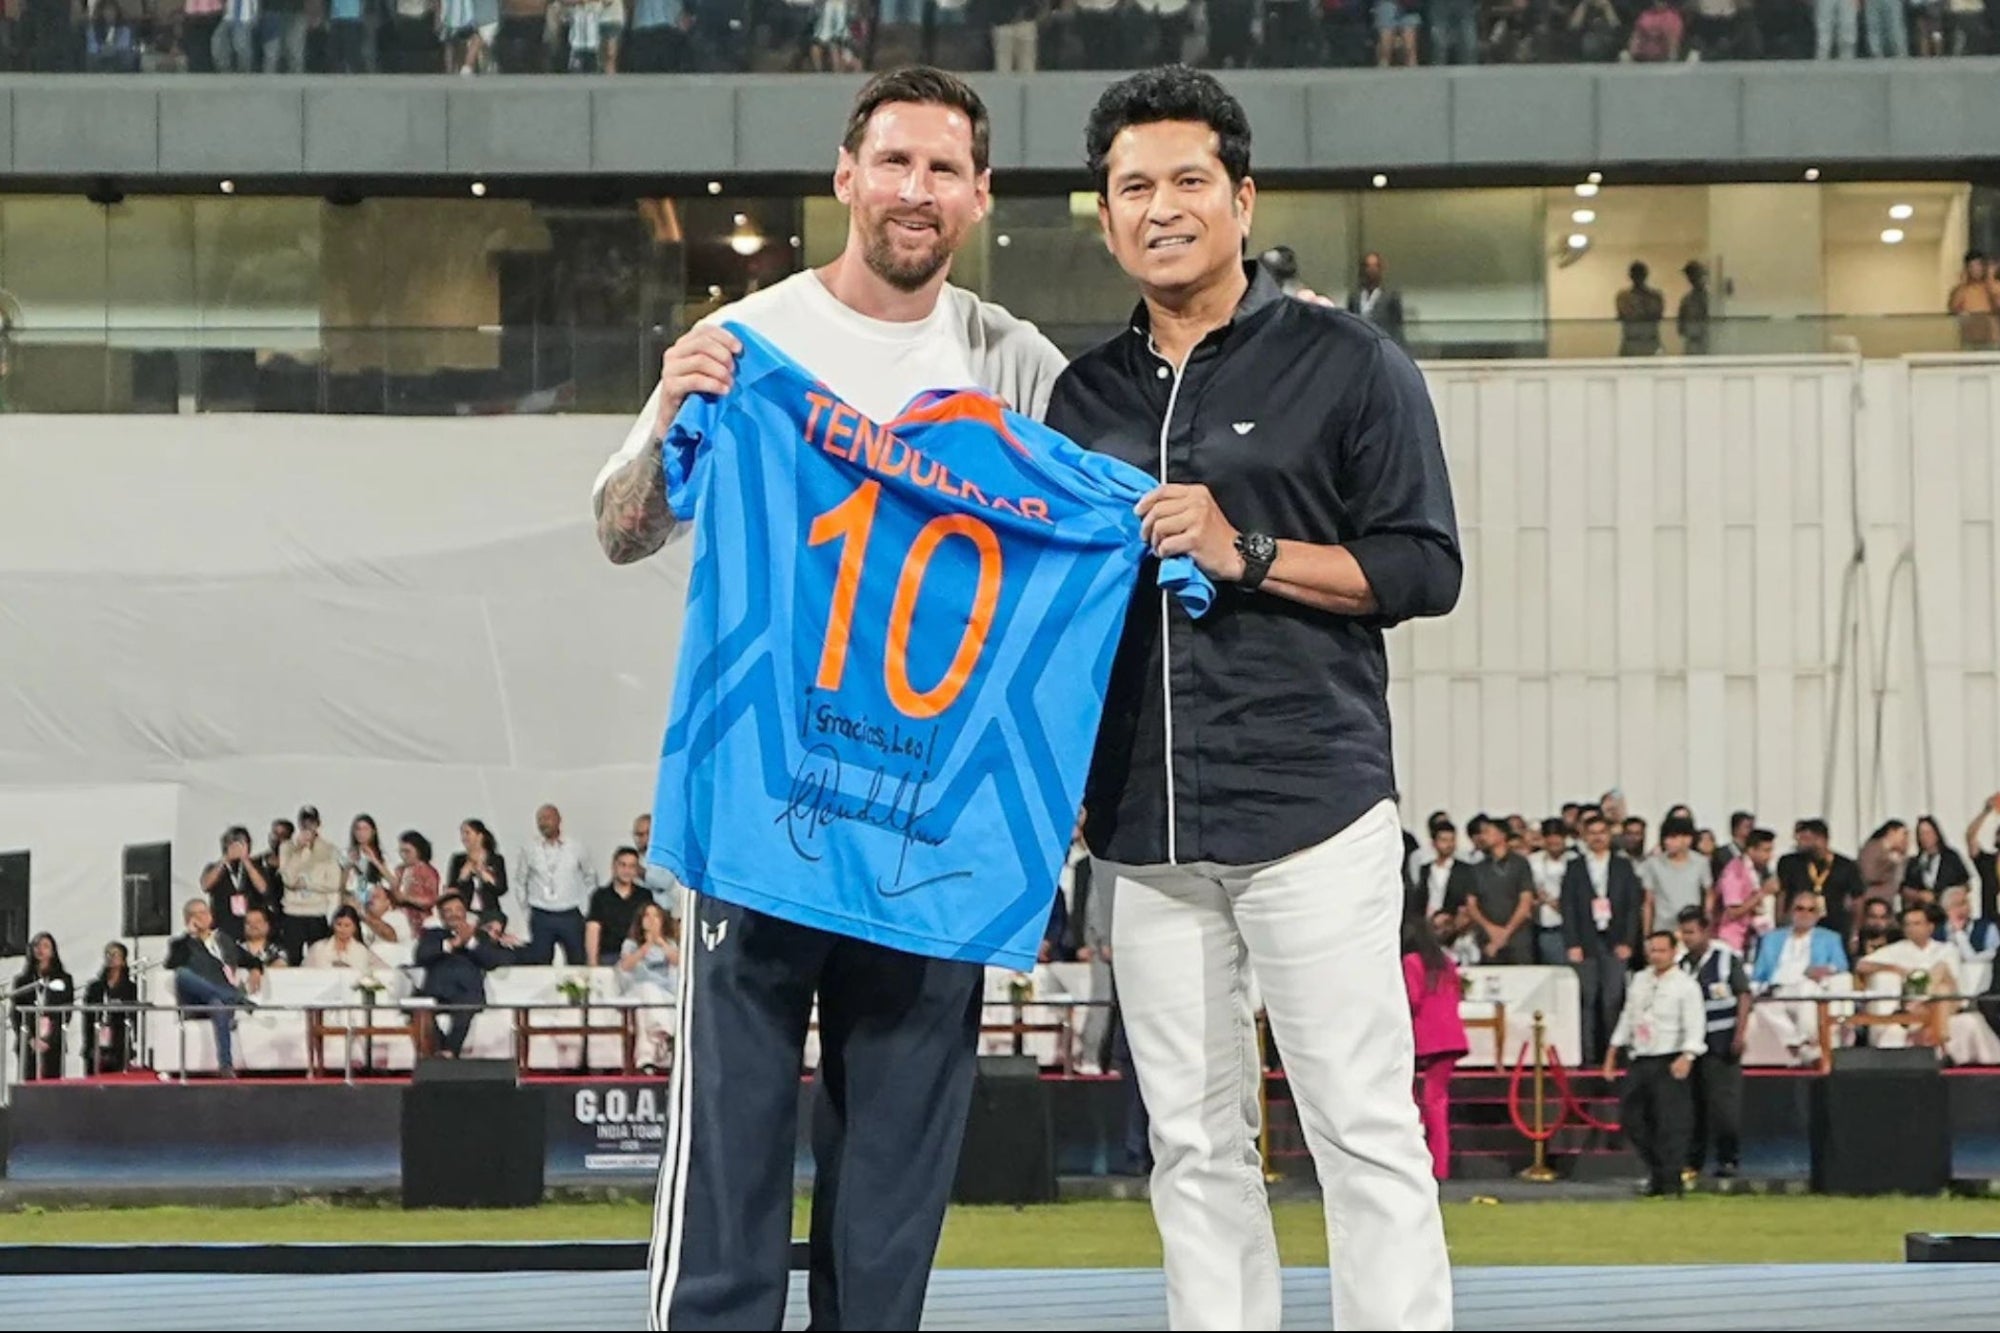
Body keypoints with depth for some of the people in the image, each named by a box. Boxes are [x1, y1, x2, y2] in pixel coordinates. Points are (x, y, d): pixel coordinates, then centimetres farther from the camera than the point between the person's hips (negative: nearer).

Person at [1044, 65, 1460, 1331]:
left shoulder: (1344, 362, 2)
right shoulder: (1086, 395, 17)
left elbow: (1424, 567, -3)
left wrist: (1248, 553, -12)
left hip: (1312, 810, -5)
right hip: (1147, 831, 5)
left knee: (1366, 1132, -7)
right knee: (1194, 1145, 6)